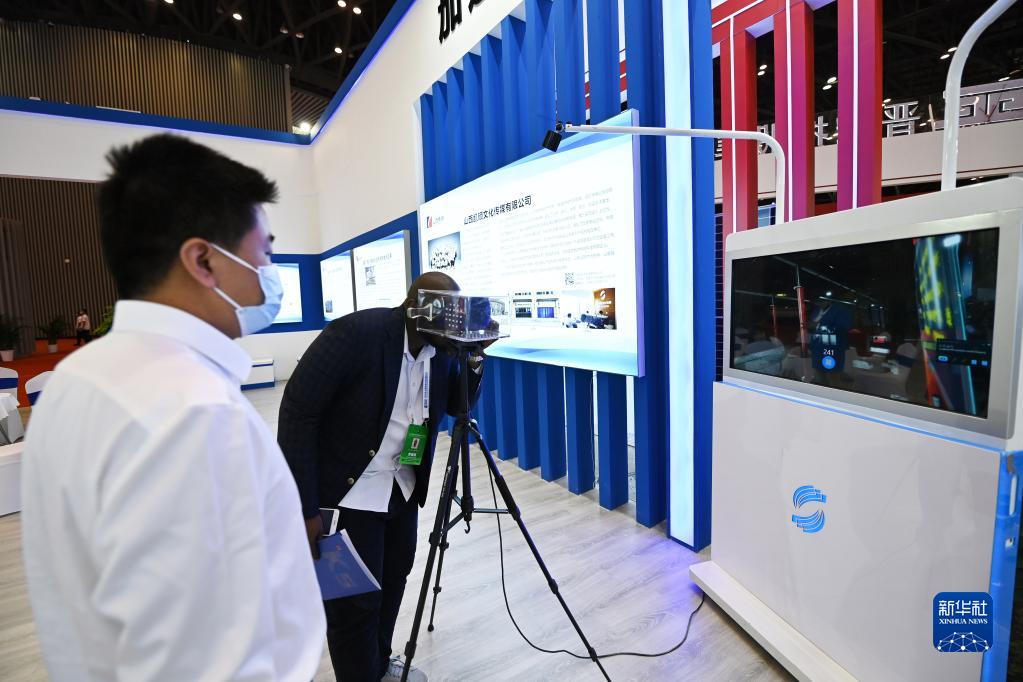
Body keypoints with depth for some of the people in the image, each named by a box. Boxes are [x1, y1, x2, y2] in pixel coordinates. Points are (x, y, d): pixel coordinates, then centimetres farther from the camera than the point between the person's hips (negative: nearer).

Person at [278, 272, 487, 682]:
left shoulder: (439, 347, -3)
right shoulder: (355, 333, -24)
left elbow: (456, 407, 7)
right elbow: (297, 413, -21)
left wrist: (472, 364, -13)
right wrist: (305, 508, -20)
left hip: (402, 487, 7)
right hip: (347, 492, -6)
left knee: (393, 580, 20)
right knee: (355, 601, 5)